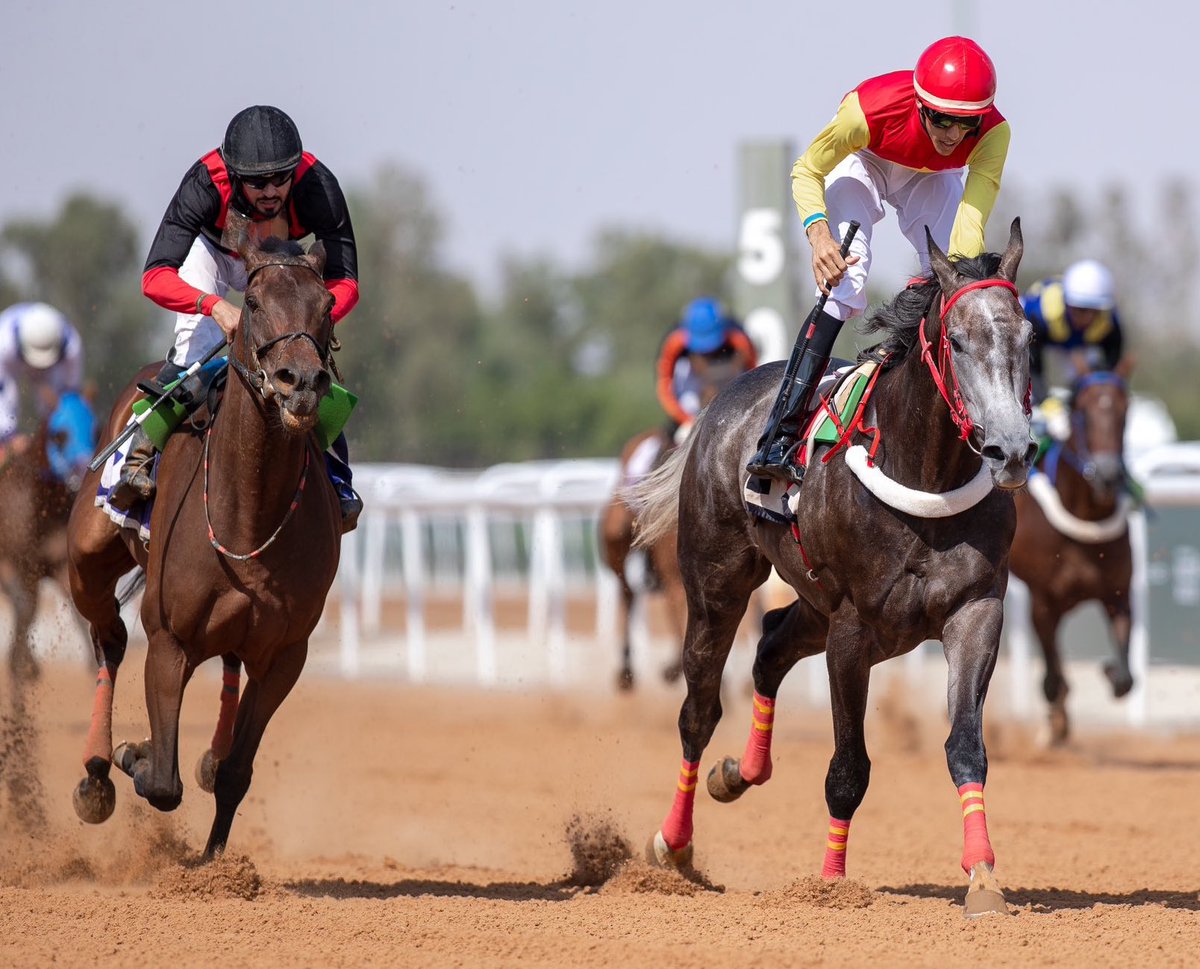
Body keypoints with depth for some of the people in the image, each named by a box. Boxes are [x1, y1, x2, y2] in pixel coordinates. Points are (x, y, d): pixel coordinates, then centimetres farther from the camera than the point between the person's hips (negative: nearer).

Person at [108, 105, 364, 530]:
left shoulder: (317, 187, -37)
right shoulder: (205, 184, -41)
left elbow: (345, 283, -33)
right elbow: (155, 278, -45)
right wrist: (215, 305, -61)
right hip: (212, 251, -1)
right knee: (195, 345, -24)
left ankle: (336, 477, 1)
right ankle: (138, 456, -13)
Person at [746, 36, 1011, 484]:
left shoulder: (992, 134, -35)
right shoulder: (871, 108, -40)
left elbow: (972, 222, -39)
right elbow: (807, 171, -26)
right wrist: (818, 233, -43)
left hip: (931, 178, 3)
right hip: (862, 162, -3)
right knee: (843, 282, -22)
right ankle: (782, 432, -26)